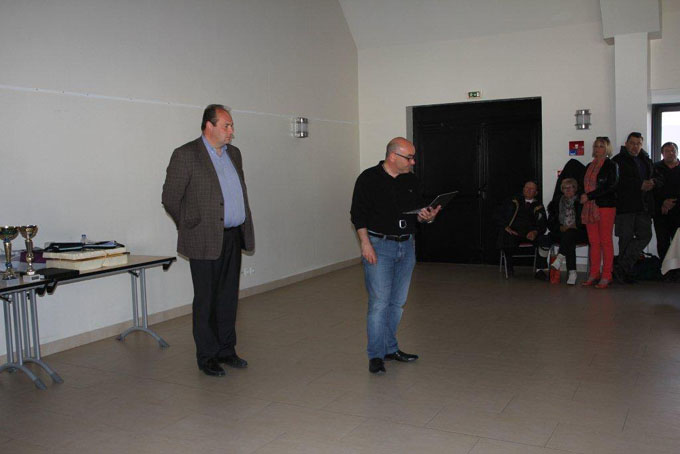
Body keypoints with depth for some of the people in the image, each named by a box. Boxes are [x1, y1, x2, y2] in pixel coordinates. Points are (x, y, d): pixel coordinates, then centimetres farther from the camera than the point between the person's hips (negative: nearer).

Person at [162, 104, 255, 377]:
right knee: (206, 300, 4)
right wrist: (191, 227, -1)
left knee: (228, 298, 14)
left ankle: (226, 350, 26)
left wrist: (243, 231, 16)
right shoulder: (186, 155, -10)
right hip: (206, 241, -6)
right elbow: (170, 197, -7)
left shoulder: (233, 153, 13)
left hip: (233, 238, 7)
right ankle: (207, 357, 17)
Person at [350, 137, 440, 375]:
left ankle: (390, 348, 25)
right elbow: (358, 214, -10)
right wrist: (365, 243, -17)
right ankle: (376, 355, 3)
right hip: (379, 246, -6)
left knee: (398, 302, 12)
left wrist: (425, 216, -6)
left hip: (406, 246, 6)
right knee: (379, 302, -6)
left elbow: (417, 211, 17)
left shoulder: (411, 180, 10)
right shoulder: (369, 178, -8)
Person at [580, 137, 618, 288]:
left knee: (606, 241, -5)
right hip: (590, 207, 6)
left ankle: (606, 276, -1)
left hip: (606, 206, -6)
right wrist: (583, 197, 5)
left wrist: (589, 196, -14)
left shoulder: (611, 165, -1)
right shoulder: (589, 166, 19)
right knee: (593, 242, 6)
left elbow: (609, 186, -13)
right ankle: (594, 275, 9)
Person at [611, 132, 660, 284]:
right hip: (625, 206, -6)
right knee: (626, 238, -2)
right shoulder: (618, 160, -1)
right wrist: (640, 185, -15)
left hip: (643, 206, 6)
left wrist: (653, 182, -2)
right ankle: (624, 271, 7)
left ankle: (622, 268, 3)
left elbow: (656, 177, 22)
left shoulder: (646, 160, 20)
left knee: (645, 235, -2)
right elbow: (617, 182, -14)